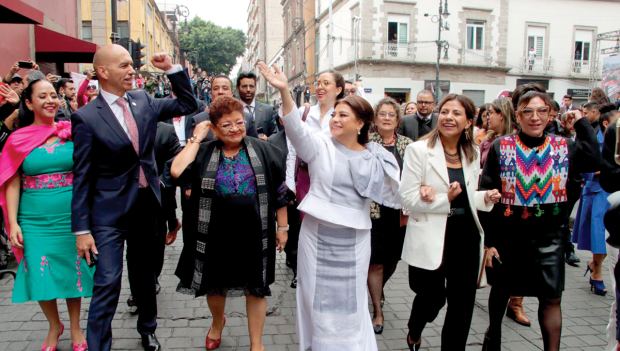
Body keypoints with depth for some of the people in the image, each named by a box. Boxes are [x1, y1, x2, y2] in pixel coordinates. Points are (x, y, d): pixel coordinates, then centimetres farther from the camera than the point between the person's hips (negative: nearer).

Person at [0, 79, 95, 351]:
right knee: (41, 275, 6)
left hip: (72, 218, 0)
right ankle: (54, 326, 32)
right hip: (35, 222, 0)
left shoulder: (72, 131, 0)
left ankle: (75, 328, 30)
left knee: (73, 272, 9)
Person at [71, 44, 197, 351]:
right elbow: (81, 177, -11)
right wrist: (81, 229, -11)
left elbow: (187, 105, 12)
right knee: (107, 284, -6)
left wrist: (171, 69, -1)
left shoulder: (143, 101, 3)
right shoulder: (86, 117, -11)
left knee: (144, 275, 20)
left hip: (146, 205, 5)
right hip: (109, 213, -5)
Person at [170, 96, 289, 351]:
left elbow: (280, 193, 1)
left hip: (253, 234, -1)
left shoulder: (264, 151, -2)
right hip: (216, 234, 1)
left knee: (255, 288, 10)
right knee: (216, 285, 20)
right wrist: (197, 138, -12)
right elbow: (177, 171, -20)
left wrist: (282, 227, 1)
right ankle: (217, 322, 51)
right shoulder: (203, 153, -1)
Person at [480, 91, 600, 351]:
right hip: (508, 235, -1)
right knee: (501, 291, 16)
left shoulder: (563, 147, 4)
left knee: (551, 298, 0)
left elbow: (593, 161, -13)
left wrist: (582, 124, -5)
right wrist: (489, 240, -9)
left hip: (548, 236, 1)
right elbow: (486, 195, -6)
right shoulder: (501, 147, -5)